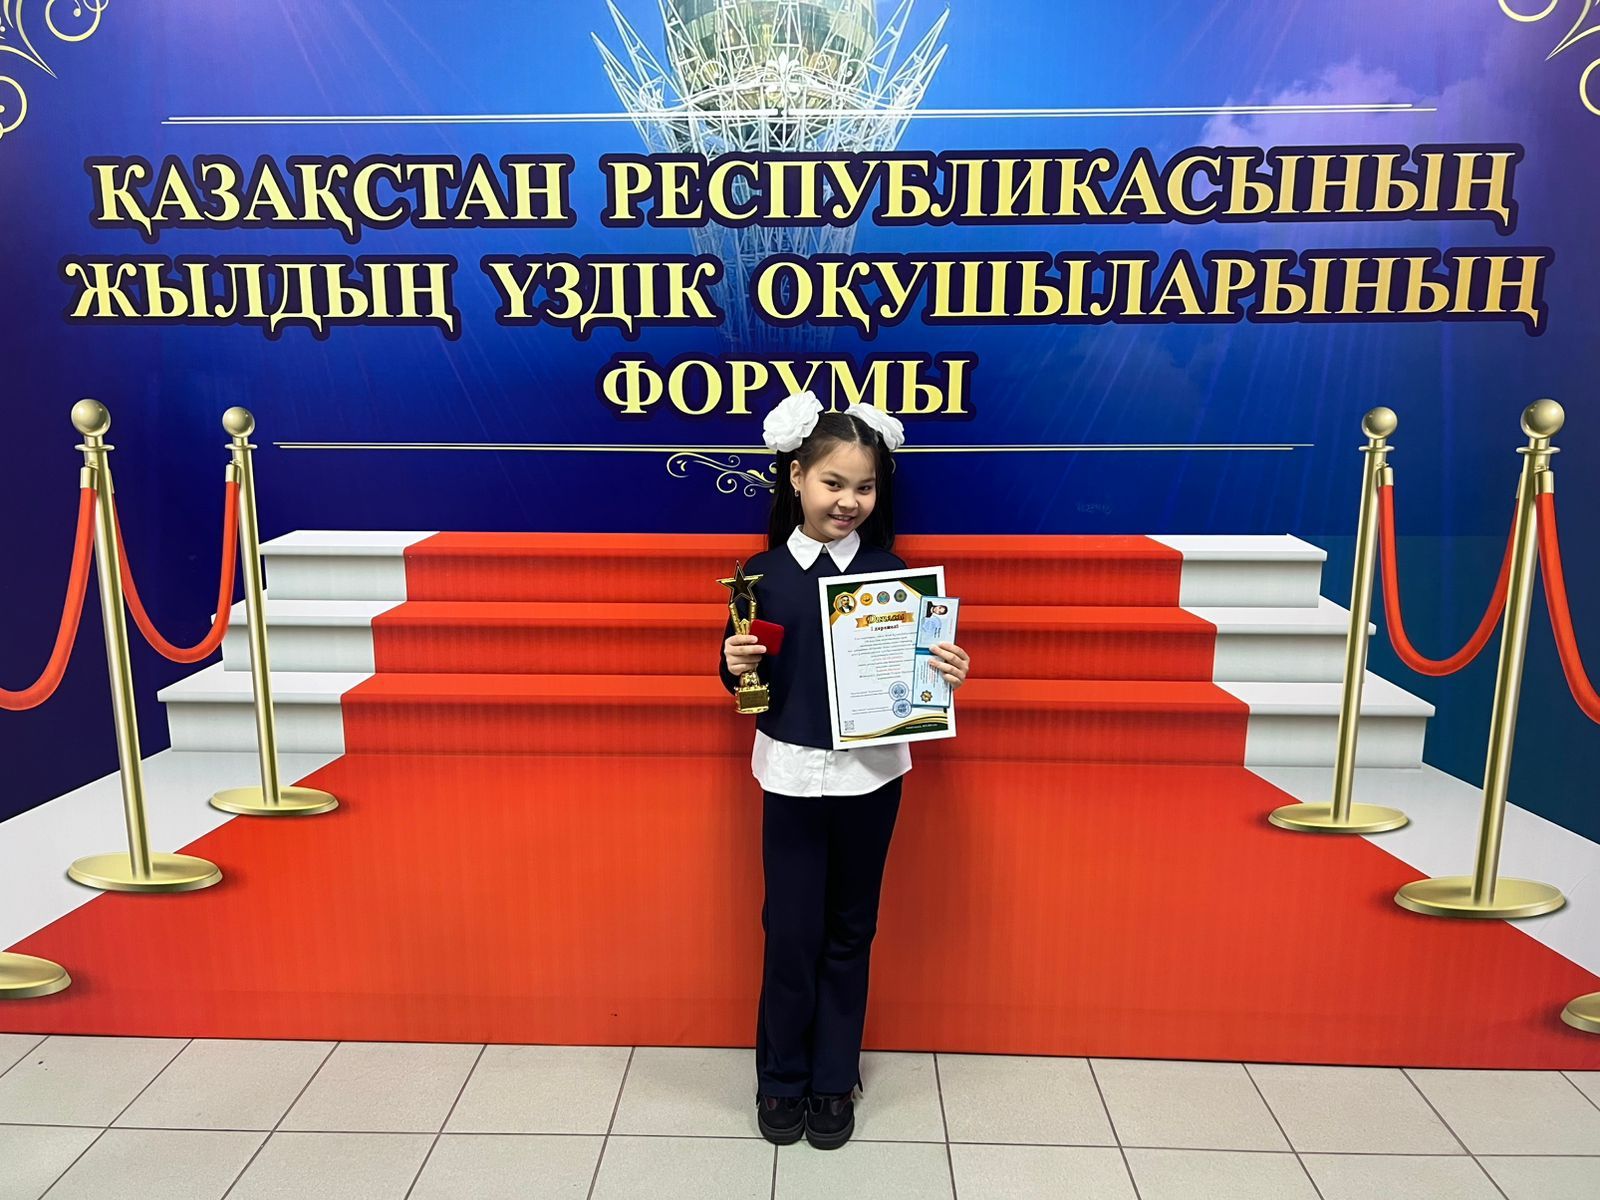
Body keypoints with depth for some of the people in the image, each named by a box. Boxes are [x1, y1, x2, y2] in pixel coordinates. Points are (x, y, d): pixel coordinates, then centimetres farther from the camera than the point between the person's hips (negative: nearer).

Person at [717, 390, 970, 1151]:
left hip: (871, 774, 1)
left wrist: (948, 674, -20)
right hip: (792, 773, 0)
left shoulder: (891, 572, -4)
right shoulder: (763, 573, -5)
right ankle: (781, 1081, 29)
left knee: (849, 931, 14)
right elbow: (743, 680, 3)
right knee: (790, 932, 8)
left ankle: (834, 1081, 32)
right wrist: (735, 664, -18)